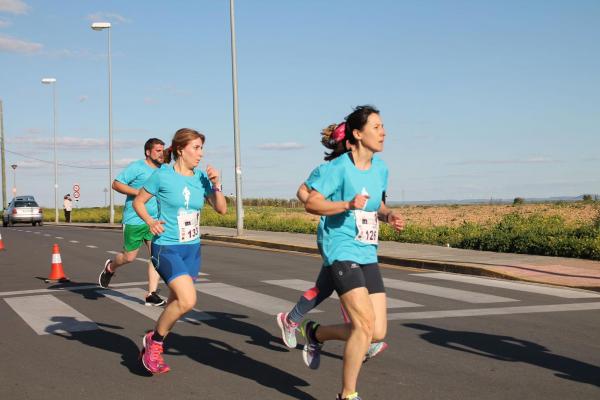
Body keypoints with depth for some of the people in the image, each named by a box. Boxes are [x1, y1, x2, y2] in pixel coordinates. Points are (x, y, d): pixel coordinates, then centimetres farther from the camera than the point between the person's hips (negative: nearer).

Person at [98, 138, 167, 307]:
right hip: (134, 220, -5)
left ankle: (152, 294, -4)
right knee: (129, 257, 5)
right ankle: (110, 267, 38)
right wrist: (139, 192, -19)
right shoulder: (137, 167, -7)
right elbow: (116, 184, -11)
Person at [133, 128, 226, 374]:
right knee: (187, 300, -22)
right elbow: (138, 201, 1)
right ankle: (154, 341, 1)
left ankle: (153, 347, 32)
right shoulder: (163, 176, -10)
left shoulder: (201, 178, 4)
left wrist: (216, 185, -7)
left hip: (192, 249, 6)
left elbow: (221, 209, 7)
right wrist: (150, 221, -16)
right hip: (167, 248, -6)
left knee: (177, 303, 12)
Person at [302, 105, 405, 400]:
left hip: (368, 256, 7)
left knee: (378, 332, 2)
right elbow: (311, 203, -12)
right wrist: (349, 204, -24)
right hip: (342, 252, -7)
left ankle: (315, 333, 26)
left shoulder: (380, 168, 11)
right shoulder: (340, 166, -10)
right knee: (365, 324, -17)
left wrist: (388, 216, 3)